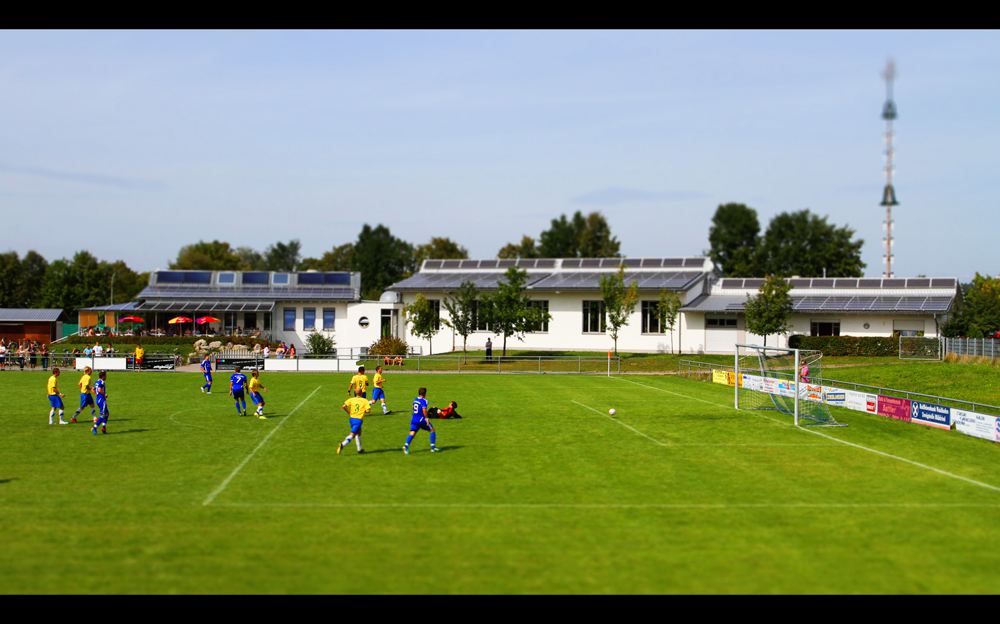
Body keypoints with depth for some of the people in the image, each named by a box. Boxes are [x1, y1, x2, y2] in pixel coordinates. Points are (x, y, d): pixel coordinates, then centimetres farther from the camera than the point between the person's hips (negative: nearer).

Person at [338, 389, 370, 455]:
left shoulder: (351, 399, 4)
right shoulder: (365, 400, -2)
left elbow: (344, 406, -10)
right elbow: (368, 410, -13)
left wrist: (349, 412, 5)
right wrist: (364, 411, 9)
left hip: (352, 418, 5)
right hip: (359, 419, -5)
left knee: (359, 432, 26)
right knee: (352, 435, -8)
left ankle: (359, 449, 29)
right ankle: (342, 445, -32)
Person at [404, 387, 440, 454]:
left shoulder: (415, 399, 12)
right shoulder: (424, 401, -12)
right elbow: (424, 410, -24)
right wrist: (427, 419, -19)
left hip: (413, 419, 6)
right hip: (421, 420, -6)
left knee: (412, 434, -3)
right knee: (432, 431, 11)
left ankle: (406, 446, -28)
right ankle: (432, 447, 11)